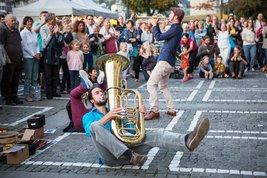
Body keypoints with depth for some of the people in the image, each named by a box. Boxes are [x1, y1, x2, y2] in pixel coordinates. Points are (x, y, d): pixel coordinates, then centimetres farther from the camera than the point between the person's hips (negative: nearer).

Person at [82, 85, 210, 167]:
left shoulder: (116, 111, 30)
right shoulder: (88, 116, 18)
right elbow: (91, 130, -8)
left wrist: (140, 114, -2)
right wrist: (107, 117, -24)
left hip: (129, 146, 3)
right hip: (110, 156, -3)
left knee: (155, 134, -22)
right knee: (95, 125, -29)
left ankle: (187, 141, -53)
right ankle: (130, 156, -43)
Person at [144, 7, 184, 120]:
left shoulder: (176, 29, -14)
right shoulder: (176, 28, 17)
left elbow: (158, 37, -16)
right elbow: (161, 36, 23)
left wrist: (154, 25, -2)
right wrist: (156, 25, 15)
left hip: (165, 61, -11)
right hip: (169, 62, 11)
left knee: (151, 84, -11)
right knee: (163, 86, 18)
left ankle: (154, 111, -12)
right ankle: (171, 110, 19)